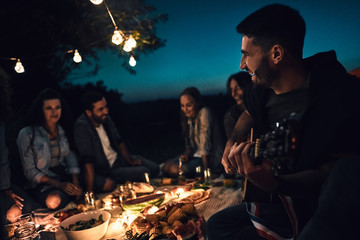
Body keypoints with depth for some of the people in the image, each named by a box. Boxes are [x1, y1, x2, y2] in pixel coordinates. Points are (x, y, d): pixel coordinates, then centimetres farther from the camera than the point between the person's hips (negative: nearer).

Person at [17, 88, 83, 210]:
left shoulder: (63, 130, 9)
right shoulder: (27, 134, -5)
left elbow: (70, 157, 6)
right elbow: (30, 171, -7)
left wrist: (76, 183, -12)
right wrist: (58, 184, -18)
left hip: (66, 176, 5)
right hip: (42, 182, -5)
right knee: (54, 200, -39)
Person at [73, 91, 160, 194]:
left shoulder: (105, 118, -5)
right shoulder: (81, 126, -26)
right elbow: (88, 162, -30)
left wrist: (130, 160, 2)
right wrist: (90, 191, -30)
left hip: (118, 158, 7)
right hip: (103, 170, -7)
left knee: (154, 168, 1)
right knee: (143, 173, -20)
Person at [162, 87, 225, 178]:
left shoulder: (204, 113, -16)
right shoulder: (189, 117, 9)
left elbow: (205, 145, -20)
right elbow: (190, 145, 13)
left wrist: (206, 170, -20)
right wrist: (186, 155, -9)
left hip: (211, 159, -8)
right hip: (197, 155, 8)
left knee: (175, 170, -24)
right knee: (166, 167, -6)